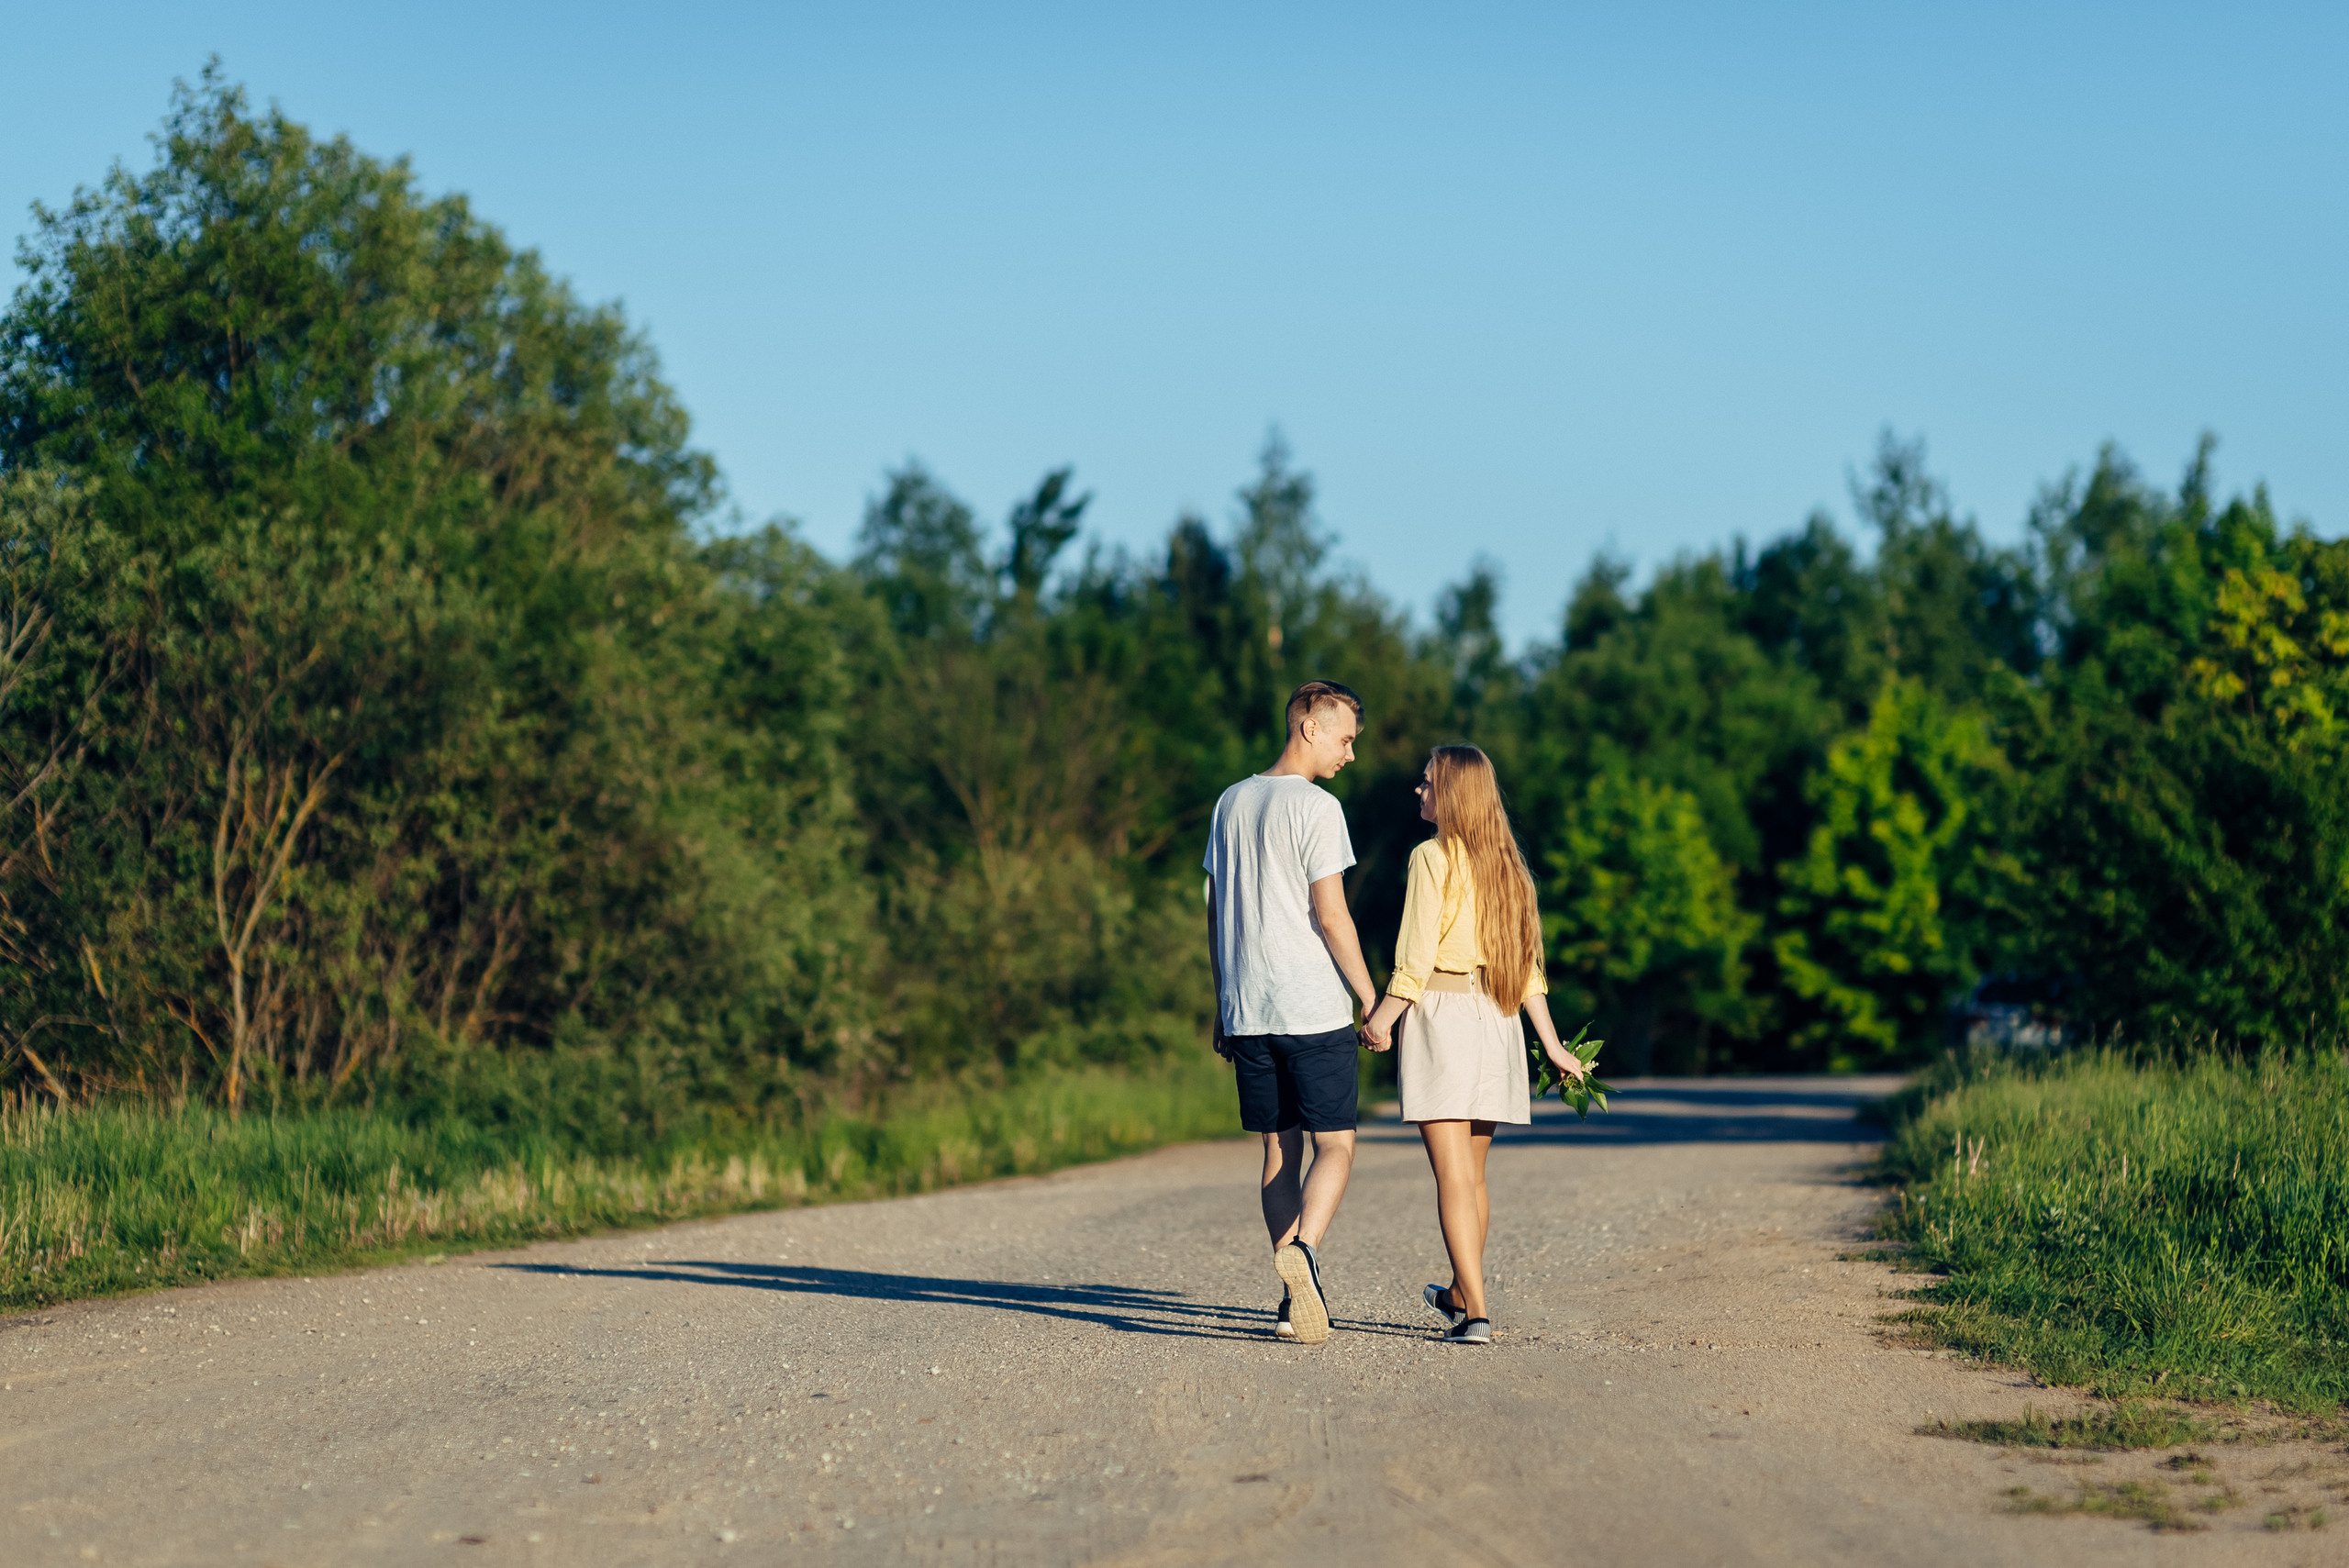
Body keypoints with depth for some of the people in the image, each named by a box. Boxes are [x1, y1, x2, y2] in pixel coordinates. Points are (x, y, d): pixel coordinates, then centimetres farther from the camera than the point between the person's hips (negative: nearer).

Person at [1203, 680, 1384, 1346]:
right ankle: (1303, 1251, -25)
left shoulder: (1232, 803, 13)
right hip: (1314, 1011, -6)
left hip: (1247, 1012, 6)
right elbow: (1331, 918, -13)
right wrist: (1371, 1001, -5)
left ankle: (1297, 1300, 8)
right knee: (1335, 1144, -1)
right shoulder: (1316, 808, -9)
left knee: (1279, 1150, 10)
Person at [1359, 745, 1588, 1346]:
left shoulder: (1433, 857, -9)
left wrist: (1382, 1018, -4)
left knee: (1453, 1176, -7)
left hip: (1442, 1014, -7)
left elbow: (1417, 958, -13)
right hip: (1496, 1023, 7)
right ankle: (1462, 1294, 34)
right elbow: (1527, 961, 11)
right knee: (1473, 1173, 20)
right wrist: (1552, 1044, 13)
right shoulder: (1505, 862, 11)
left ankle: (1475, 1315, -12)